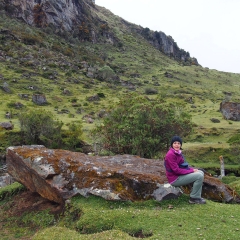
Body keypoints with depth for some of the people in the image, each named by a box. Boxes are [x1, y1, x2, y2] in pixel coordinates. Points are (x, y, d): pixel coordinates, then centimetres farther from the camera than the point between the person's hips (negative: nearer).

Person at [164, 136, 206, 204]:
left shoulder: (178, 152, 10)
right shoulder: (170, 154, -20)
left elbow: (183, 166, 17)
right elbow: (176, 170, -23)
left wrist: (192, 169, -1)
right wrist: (191, 171, -16)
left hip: (180, 175, 10)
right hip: (175, 179, -10)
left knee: (201, 172, 10)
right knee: (199, 176, -16)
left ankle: (197, 196, 10)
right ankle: (194, 198, -2)